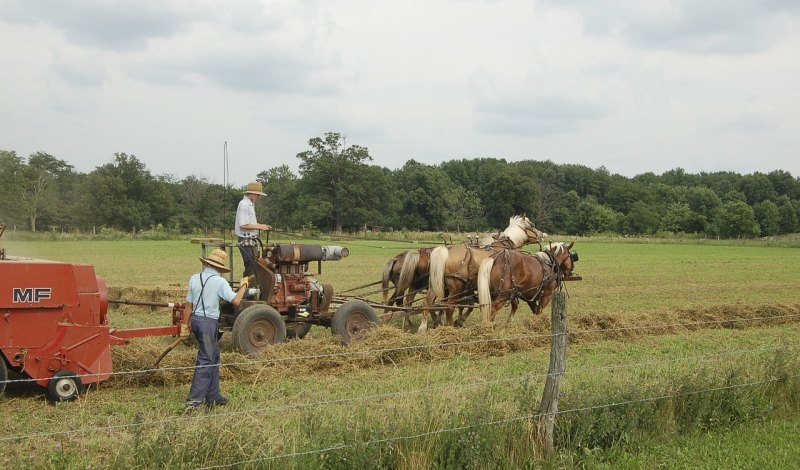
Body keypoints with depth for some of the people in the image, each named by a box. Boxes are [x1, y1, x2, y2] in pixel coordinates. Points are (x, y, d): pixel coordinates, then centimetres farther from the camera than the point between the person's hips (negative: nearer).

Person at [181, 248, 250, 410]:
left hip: (195, 319, 7)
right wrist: (243, 285, 1)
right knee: (205, 360, -1)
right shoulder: (219, 282, -12)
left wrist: (185, 326, 15)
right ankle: (194, 401, -3)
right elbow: (235, 300, -16)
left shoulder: (194, 279, 5)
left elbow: (189, 304, 8)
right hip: (209, 323, -7)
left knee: (214, 356, 19)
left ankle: (213, 396, 25)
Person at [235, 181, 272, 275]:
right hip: (245, 240, -10)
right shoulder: (244, 205, -15)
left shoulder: (250, 205, 17)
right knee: (250, 266, -10)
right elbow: (243, 225, -21)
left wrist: (261, 225, 9)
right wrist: (259, 226, -15)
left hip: (250, 240, 10)